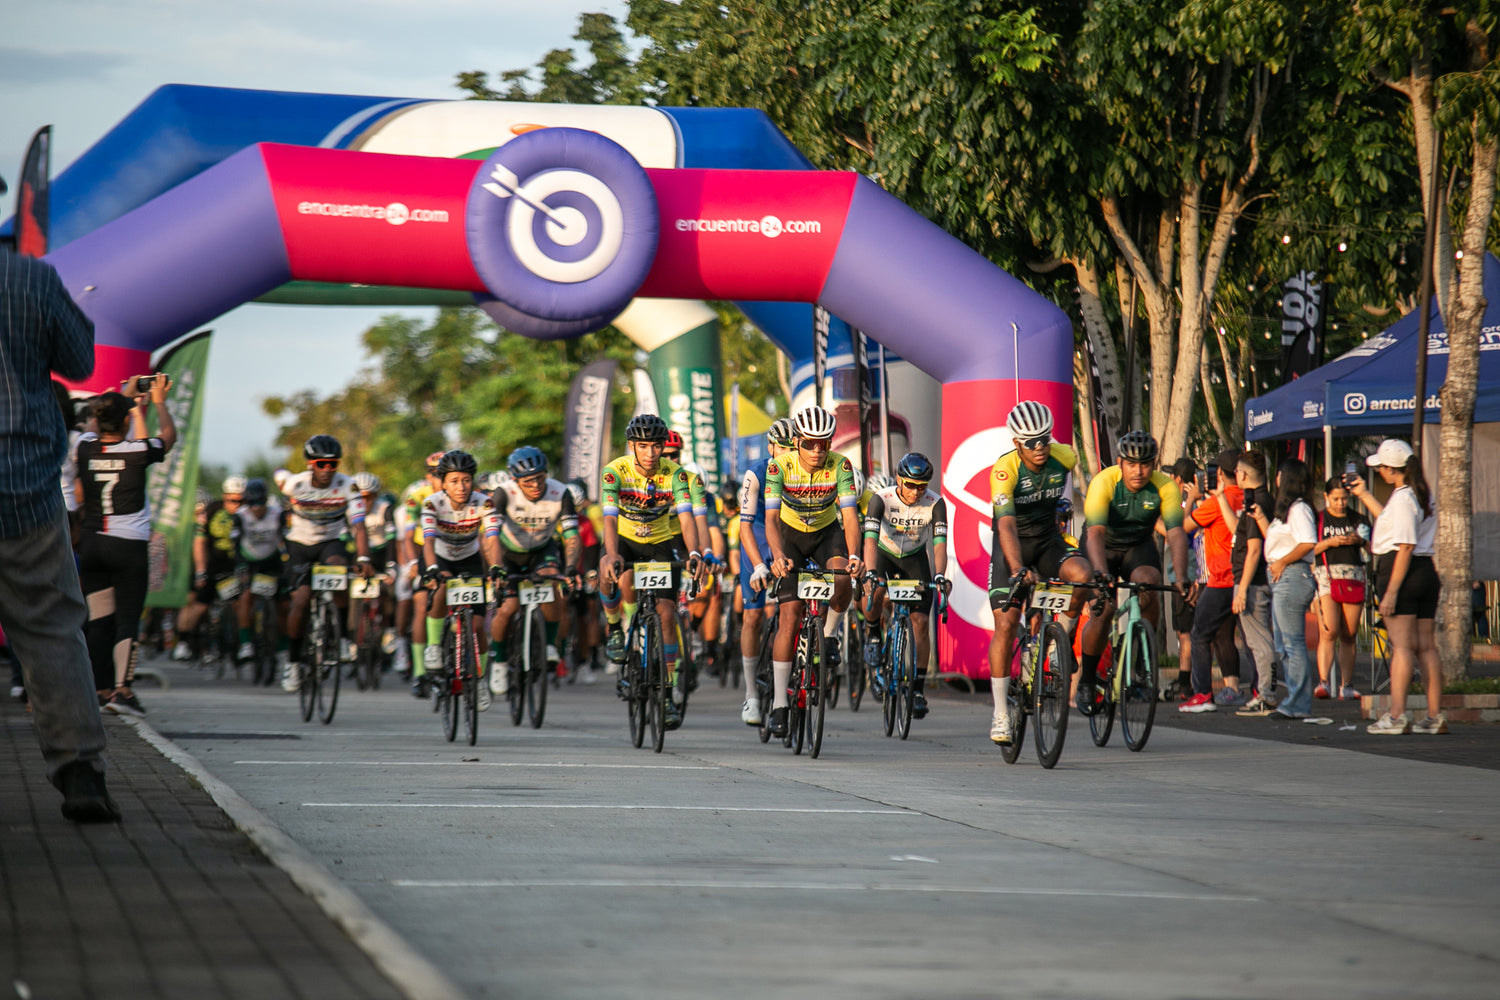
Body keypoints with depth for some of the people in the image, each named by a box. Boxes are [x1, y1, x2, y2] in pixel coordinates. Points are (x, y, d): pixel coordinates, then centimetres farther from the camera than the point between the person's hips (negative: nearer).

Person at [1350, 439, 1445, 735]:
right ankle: (1435, 716, 10)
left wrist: (1391, 591, -22)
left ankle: (1396, 716, -11)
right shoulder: (1422, 494, 13)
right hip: (1426, 572, 9)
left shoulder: (1402, 499, -15)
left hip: (1400, 573, -9)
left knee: (1402, 645, -9)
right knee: (1426, 646, 9)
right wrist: (1364, 495, 35)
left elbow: (1405, 547, -21)